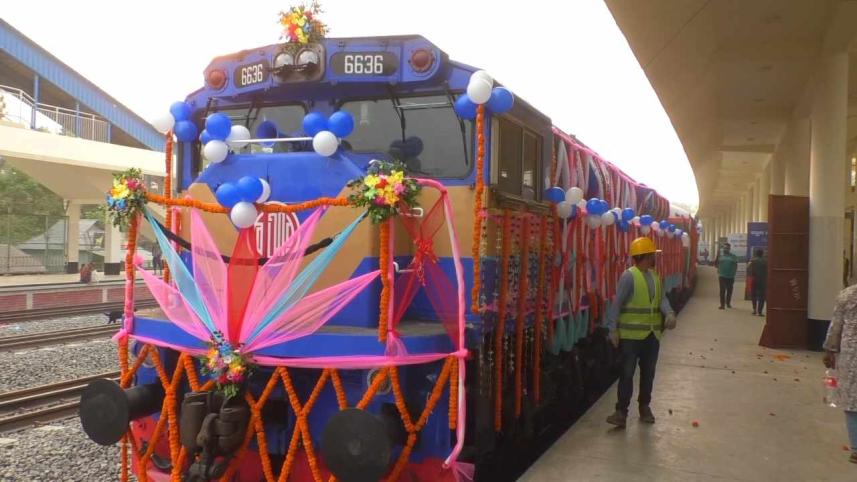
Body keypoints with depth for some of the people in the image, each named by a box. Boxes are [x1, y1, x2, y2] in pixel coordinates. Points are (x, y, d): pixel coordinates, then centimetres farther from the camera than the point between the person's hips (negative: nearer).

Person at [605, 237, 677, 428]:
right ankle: (621, 411, 3)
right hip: (632, 334, -7)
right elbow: (617, 304, -14)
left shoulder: (655, 276, 10)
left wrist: (669, 313, -18)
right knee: (627, 373, -3)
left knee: (648, 372, 16)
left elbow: (662, 298, 3)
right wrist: (613, 329, -16)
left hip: (652, 334, 7)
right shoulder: (628, 276, -14)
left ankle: (645, 406, 30)